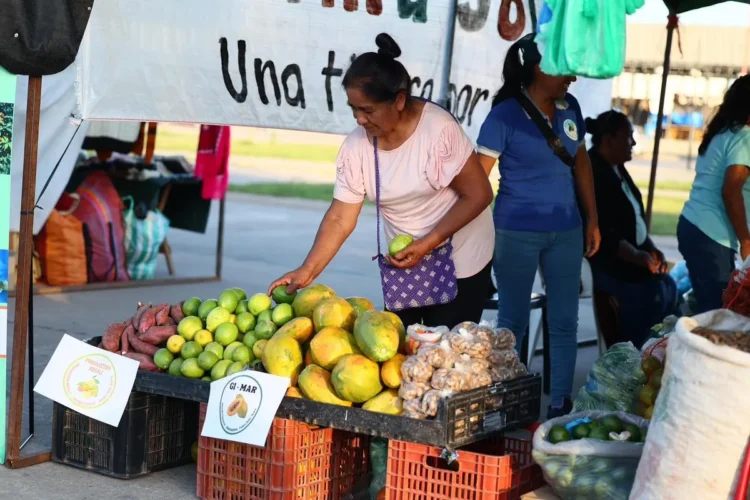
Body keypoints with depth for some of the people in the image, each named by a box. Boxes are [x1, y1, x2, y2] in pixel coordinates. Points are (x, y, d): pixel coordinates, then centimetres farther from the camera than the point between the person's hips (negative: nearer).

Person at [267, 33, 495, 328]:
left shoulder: (438, 129, -23)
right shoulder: (355, 146, -11)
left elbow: (478, 194, -18)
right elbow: (340, 219, -9)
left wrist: (427, 244, -24)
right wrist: (307, 270, -20)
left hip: (459, 260, -4)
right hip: (404, 262, 4)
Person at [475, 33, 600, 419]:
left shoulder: (569, 108, 4)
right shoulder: (506, 115, -12)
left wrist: (592, 220, 14)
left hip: (565, 232, 5)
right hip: (517, 233, -5)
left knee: (564, 322, 6)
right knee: (512, 322, 6)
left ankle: (560, 407, 14)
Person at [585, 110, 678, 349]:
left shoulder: (617, 169, 13)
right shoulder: (591, 173, -19)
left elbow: (634, 218, 17)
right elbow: (601, 232, -25)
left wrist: (652, 249, 3)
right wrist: (636, 256, -28)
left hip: (630, 254, 10)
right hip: (601, 257, -10)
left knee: (668, 287, -3)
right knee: (650, 293, -23)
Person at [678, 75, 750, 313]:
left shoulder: (720, 133, 18)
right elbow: (731, 190, -18)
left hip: (694, 226, 9)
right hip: (710, 235, -9)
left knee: (709, 306, 8)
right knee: (716, 310, -8)